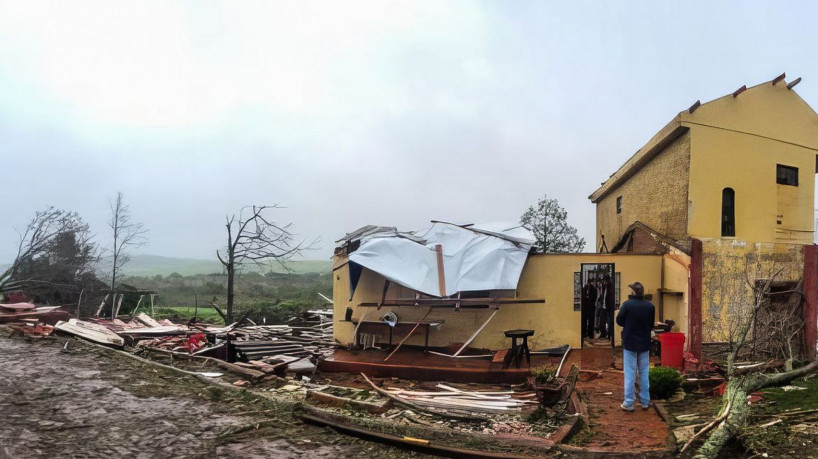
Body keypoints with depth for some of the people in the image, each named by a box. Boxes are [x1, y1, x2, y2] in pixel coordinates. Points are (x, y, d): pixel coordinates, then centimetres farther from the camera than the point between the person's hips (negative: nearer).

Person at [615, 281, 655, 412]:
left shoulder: (627, 304, -15)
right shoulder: (650, 306, -5)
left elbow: (619, 321, -5)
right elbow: (651, 325, 4)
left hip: (629, 343, -3)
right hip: (644, 343, 3)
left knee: (630, 374, 2)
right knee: (644, 373, 13)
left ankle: (629, 403, 5)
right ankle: (645, 401, 19)